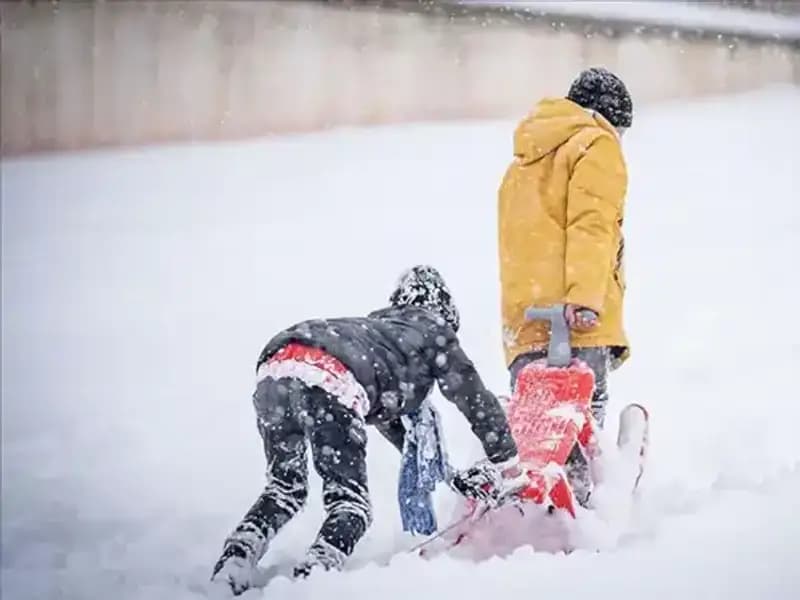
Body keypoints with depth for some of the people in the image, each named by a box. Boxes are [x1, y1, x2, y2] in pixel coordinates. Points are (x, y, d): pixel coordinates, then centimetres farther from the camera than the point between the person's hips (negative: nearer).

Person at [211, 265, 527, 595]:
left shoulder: (374, 327, 44)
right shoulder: (433, 330, 28)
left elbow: (388, 414, 51)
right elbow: (476, 398, 29)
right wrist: (506, 464, 40)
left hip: (273, 369, 6)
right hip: (328, 381, -6)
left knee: (284, 489, 23)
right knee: (350, 503, 3)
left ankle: (233, 563, 2)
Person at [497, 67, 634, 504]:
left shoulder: (523, 162, 32)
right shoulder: (596, 145, 6)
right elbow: (591, 225, -10)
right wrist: (585, 298, -21)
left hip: (523, 322, 7)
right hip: (576, 321, -7)